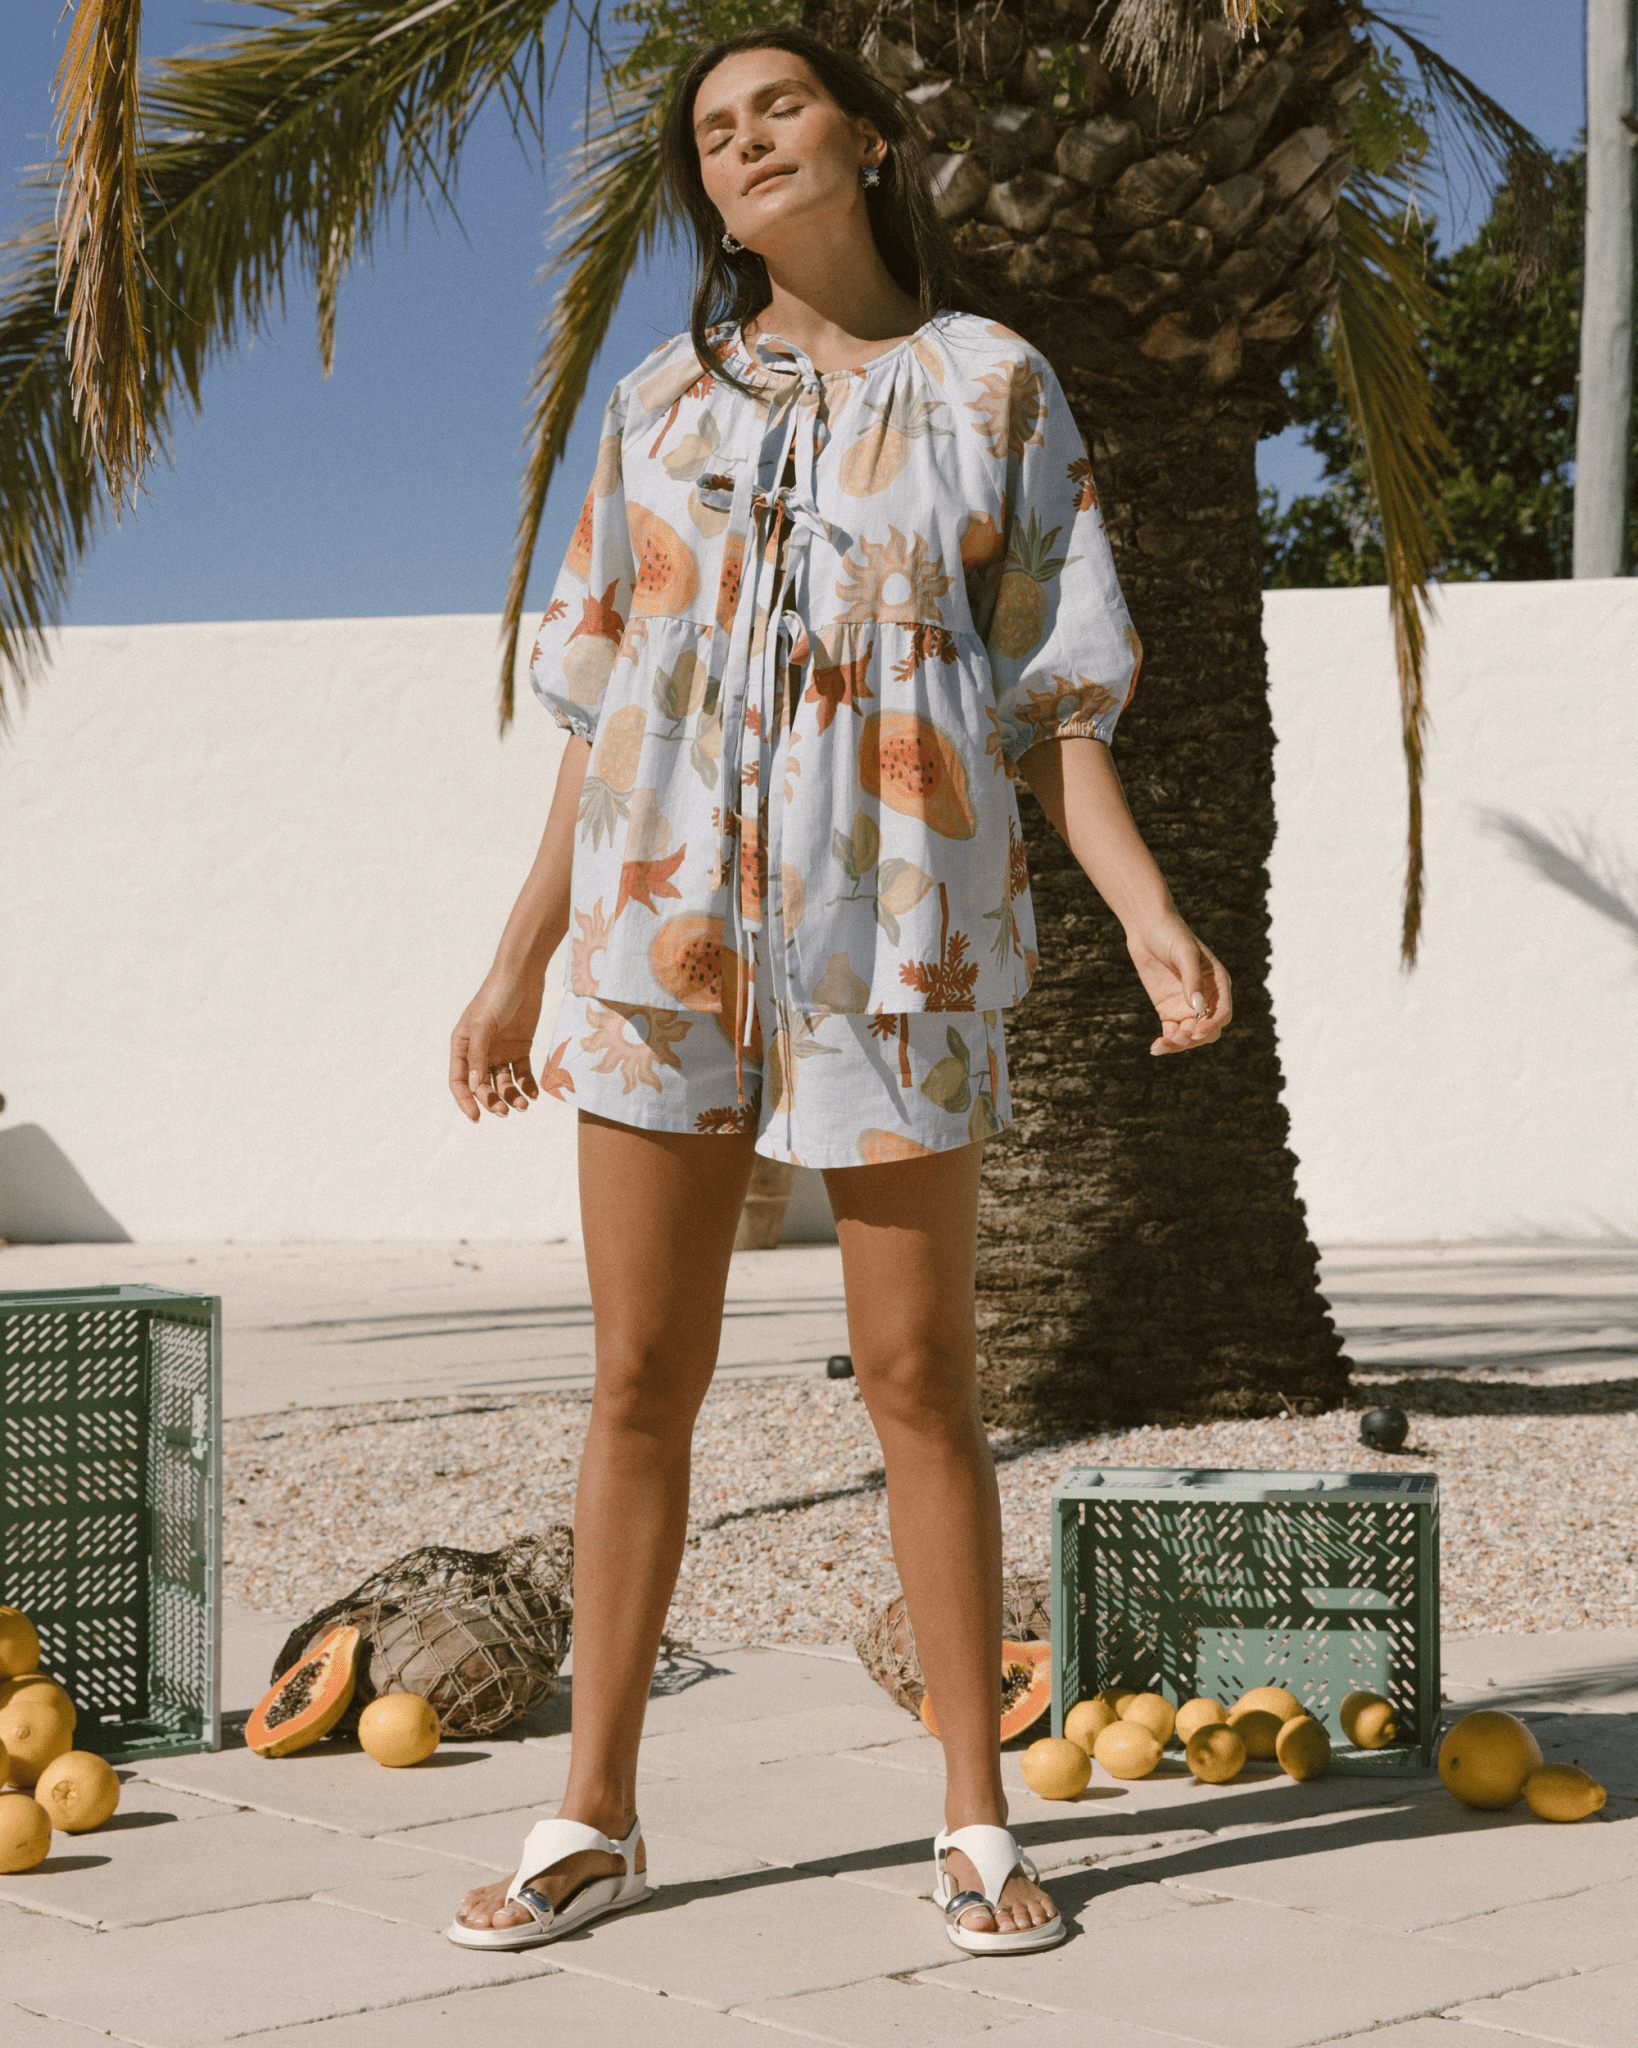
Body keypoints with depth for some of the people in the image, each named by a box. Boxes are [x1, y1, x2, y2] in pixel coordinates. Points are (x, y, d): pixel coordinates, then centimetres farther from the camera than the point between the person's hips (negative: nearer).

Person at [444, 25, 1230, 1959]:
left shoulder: (990, 387, 7)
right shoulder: (661, 404, 12)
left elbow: (1051, 698, 4)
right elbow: (602, 710, 13)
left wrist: (1149, 911, -11)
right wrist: (517, 964, 9)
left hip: (897, 931, -2)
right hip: (666, 928, 2)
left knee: (920, 1380, 1)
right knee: (640, 1380, 3)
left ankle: (977, 1823, 11)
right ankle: (592, 1818, 13)